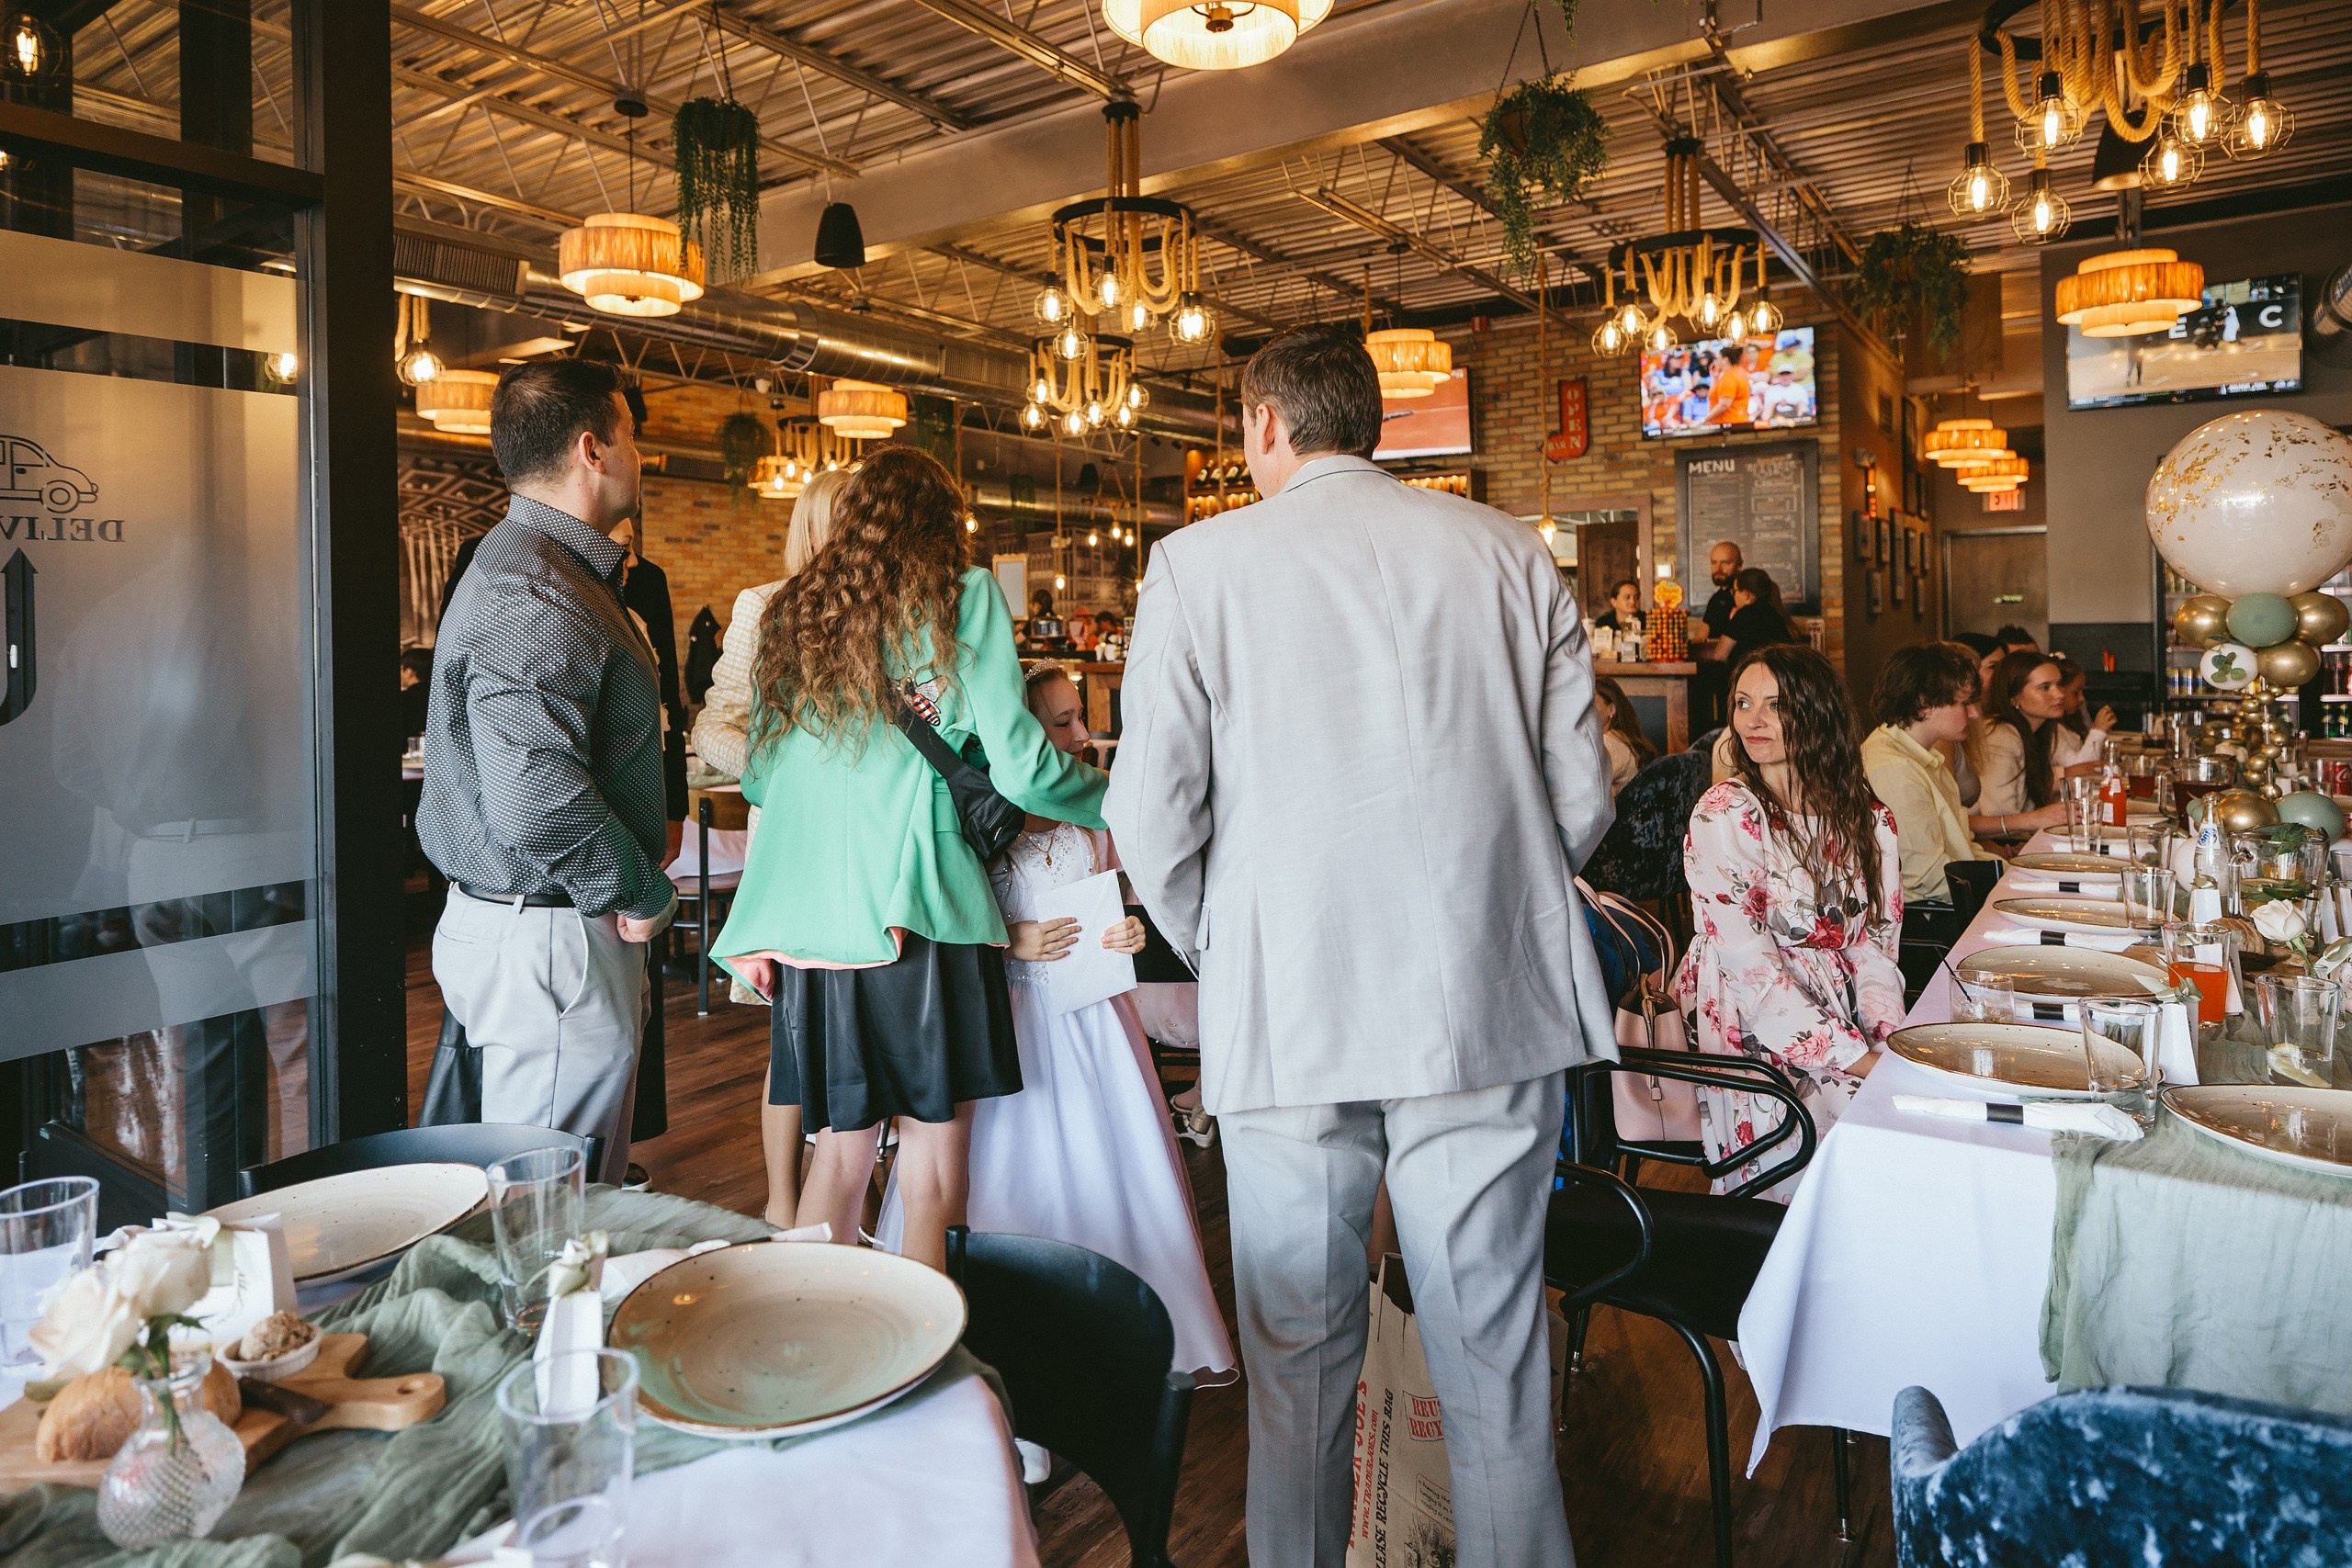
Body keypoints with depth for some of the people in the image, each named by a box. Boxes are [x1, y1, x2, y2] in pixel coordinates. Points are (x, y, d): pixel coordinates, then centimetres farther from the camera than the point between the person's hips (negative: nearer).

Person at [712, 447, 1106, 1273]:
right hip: (917, 912, -5)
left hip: (808, 916, 5)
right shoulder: (961, 597, 0)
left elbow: (758, 779, 19)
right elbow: (1019, 767, -4)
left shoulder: (792, 608, 14)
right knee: (932, 1168, 4)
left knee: (839, 1147, 15)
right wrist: (1114, 802, 12)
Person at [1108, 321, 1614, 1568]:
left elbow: (1154, 820, -5)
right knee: (1494, 1349, 13)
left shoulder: (1200, 564, -1)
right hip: (1490, 1002, 2)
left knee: (1297, 1352, 13)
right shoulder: (1507, 552, 5)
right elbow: (1580, 795, 5)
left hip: (1287, 1012, -1)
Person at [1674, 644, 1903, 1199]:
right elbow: (1750, 964, -16)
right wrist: (1854, 1057, -20)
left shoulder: (1868, 820, 8)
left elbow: (1875, 940, 7)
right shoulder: (1723, 815, -9)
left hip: (1843, 1012, 5)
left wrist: (1891, 1034, -12)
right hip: (1751, 1024, -5)